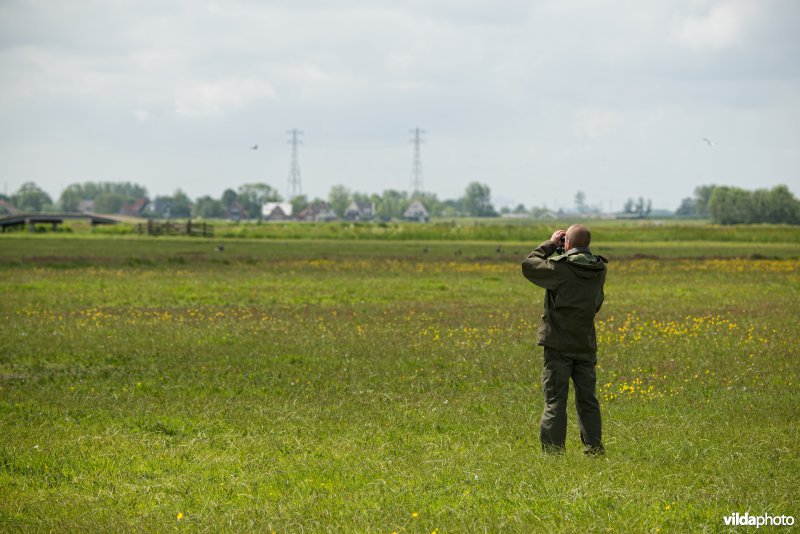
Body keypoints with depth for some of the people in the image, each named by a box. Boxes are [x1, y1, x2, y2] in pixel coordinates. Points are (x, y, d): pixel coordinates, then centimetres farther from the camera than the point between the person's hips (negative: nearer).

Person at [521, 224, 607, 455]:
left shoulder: (560, 267, -15)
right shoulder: (598, 270, 3)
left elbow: (528, 265, -1)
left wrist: (550, 244, 8)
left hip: (559, 344, -5)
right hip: (586, 344, 5)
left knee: (555, 399, -2)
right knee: (587, 399, 13)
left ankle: (553, 450, -5)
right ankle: (594, 448, 14)